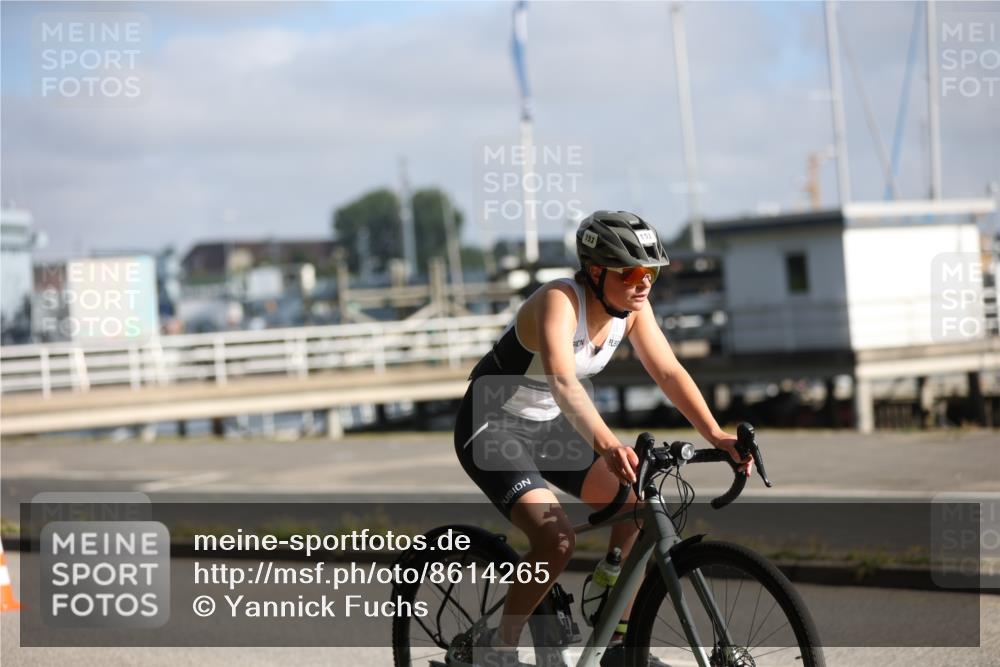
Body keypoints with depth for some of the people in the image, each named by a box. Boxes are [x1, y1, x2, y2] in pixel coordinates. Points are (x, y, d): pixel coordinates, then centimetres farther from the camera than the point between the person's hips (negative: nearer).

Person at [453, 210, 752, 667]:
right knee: (556, 540, -24)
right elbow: (562, 382, -45)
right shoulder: (559, 302, -30)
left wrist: (716, 436, -23)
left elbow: (669, 372, -9)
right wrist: (607, 446, -60)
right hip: (492, 428, -8)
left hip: (548, 426, 8)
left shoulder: (633, 307, -8)